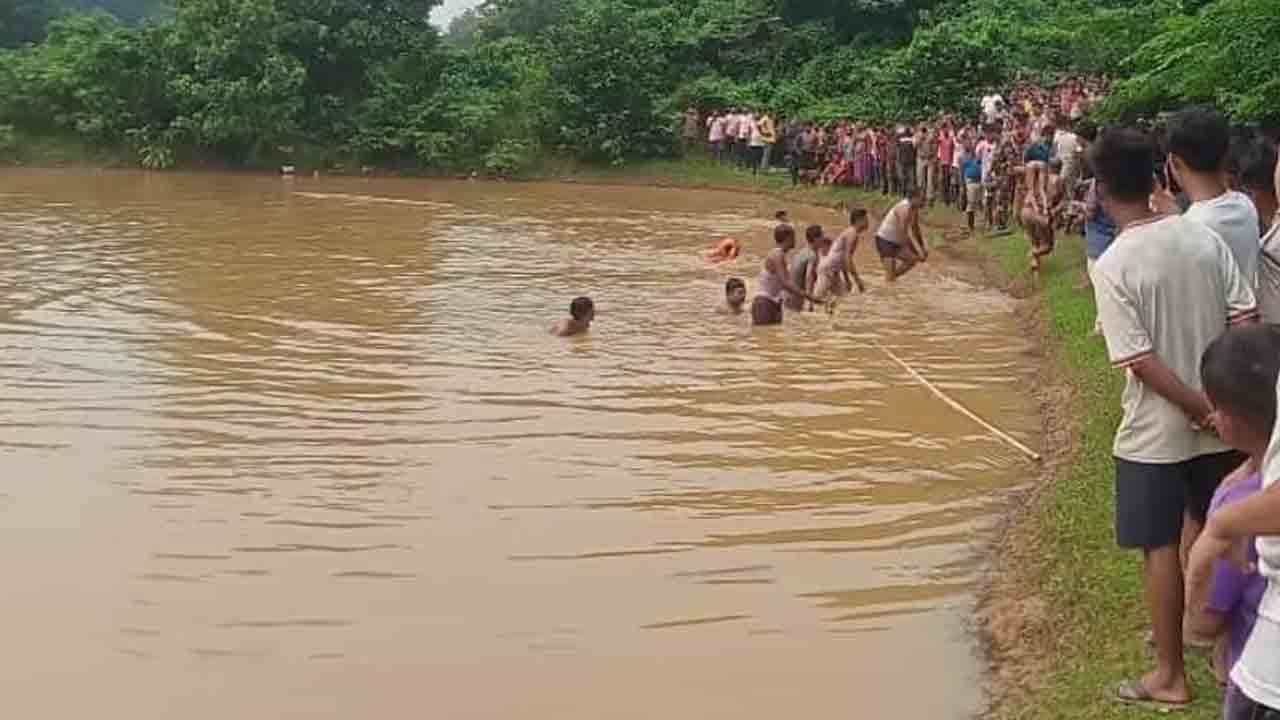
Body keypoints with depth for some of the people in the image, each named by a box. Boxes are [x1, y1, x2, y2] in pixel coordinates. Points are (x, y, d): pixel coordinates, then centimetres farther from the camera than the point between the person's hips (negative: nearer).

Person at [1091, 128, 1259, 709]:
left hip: (1156, 432, -5)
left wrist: (1204, 412, -11)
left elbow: (1141, 361, -19)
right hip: (1220, 418, 5)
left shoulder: (1112, 267, -17)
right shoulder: (1203, 236, -3)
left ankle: (1169, 675, 18)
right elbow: (1245, 320, -3)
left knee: (1161, 548, 7)